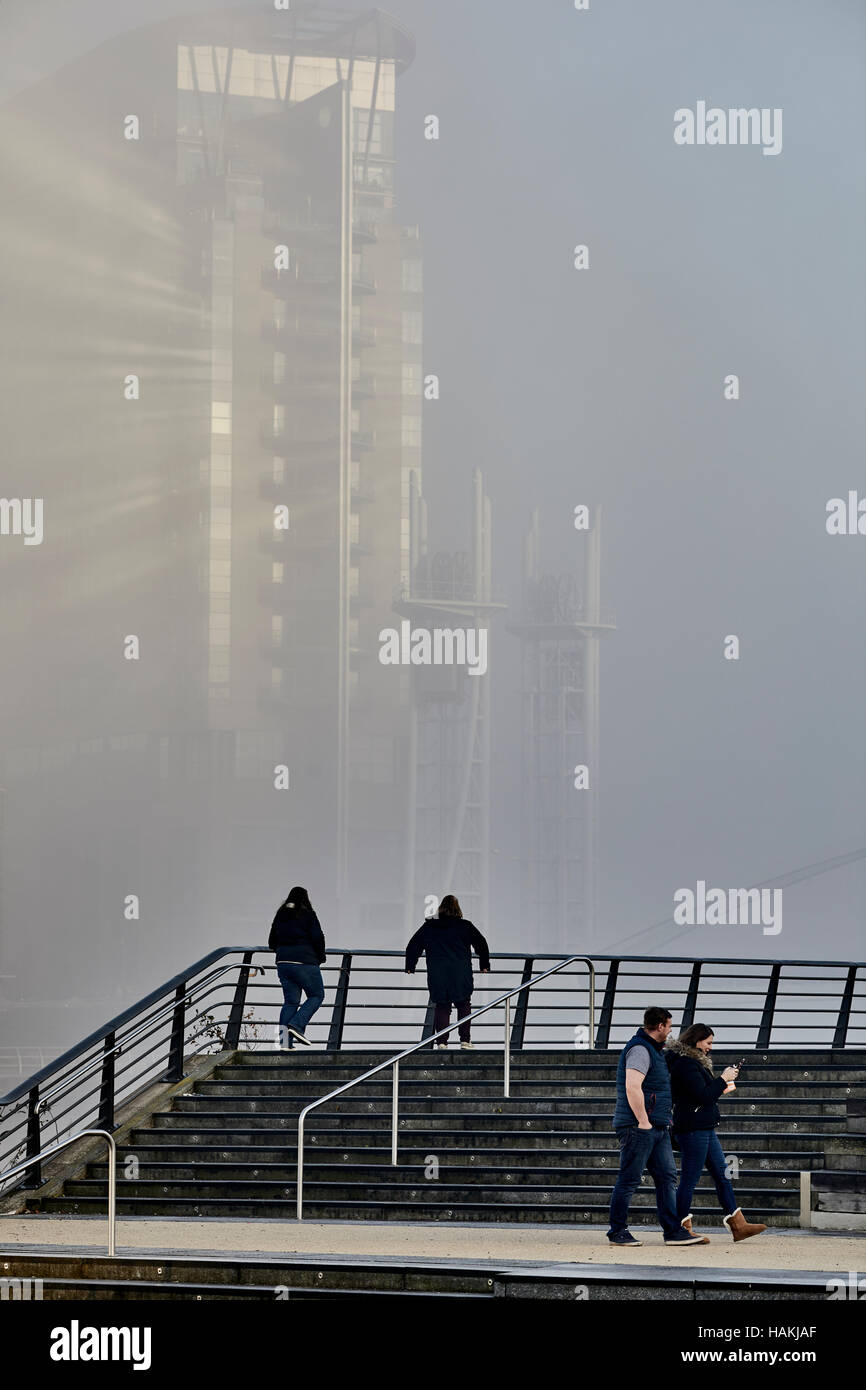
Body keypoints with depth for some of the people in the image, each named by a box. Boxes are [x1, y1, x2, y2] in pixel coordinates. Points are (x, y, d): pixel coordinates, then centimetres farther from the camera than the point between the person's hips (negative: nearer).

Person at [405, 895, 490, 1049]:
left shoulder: (428, 927, 7)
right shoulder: (465, 926, 3)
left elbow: (413, 947, 13)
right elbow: (481, 945, 8)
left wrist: (410, 967, 25)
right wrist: (485, 966, 20)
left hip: (437, 977, 1)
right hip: (461, 976, -1)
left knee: (442, 1007, 5)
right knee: (464, 1005, 10)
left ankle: (442, 1042, -4)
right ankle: (465, 1040, 3)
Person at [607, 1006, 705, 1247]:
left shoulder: (655, 1050, 20)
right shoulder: (639, 1050, -13)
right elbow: (632, 1087, -25)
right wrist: (643, 1121, -24)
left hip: (658, 1127, 10)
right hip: (639, 1127, -10)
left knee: (667, 1177, 6)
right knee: (629, 1180, -3)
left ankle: (674, 1231, 6)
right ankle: (617, 1232, 3)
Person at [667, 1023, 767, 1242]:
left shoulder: (695, 1061, 18)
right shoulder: (685, 1064, -15)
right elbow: (703, 1096, -20)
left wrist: (721, 1085, 10)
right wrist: (723, 1080, -11)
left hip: (705, 1129, 11)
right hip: (693, 1130, -11)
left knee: (722, 1175, 10)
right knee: (689, 1180, -6)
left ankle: (738, 1225, 13)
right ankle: (683, 1230, -1)